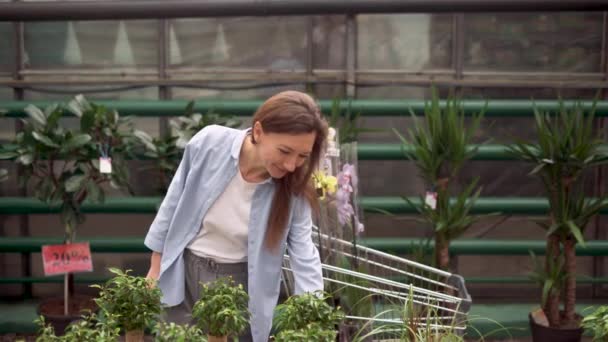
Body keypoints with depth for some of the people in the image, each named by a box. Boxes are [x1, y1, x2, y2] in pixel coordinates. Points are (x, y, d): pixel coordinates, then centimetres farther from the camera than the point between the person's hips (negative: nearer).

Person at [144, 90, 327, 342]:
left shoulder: (293, 189, -18)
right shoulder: (209, 143, -19)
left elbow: (305, 257, -15)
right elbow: (173, 205, -5)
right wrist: (155, 271, 2)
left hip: (243, 282, 0)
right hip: (183, 271, 0)